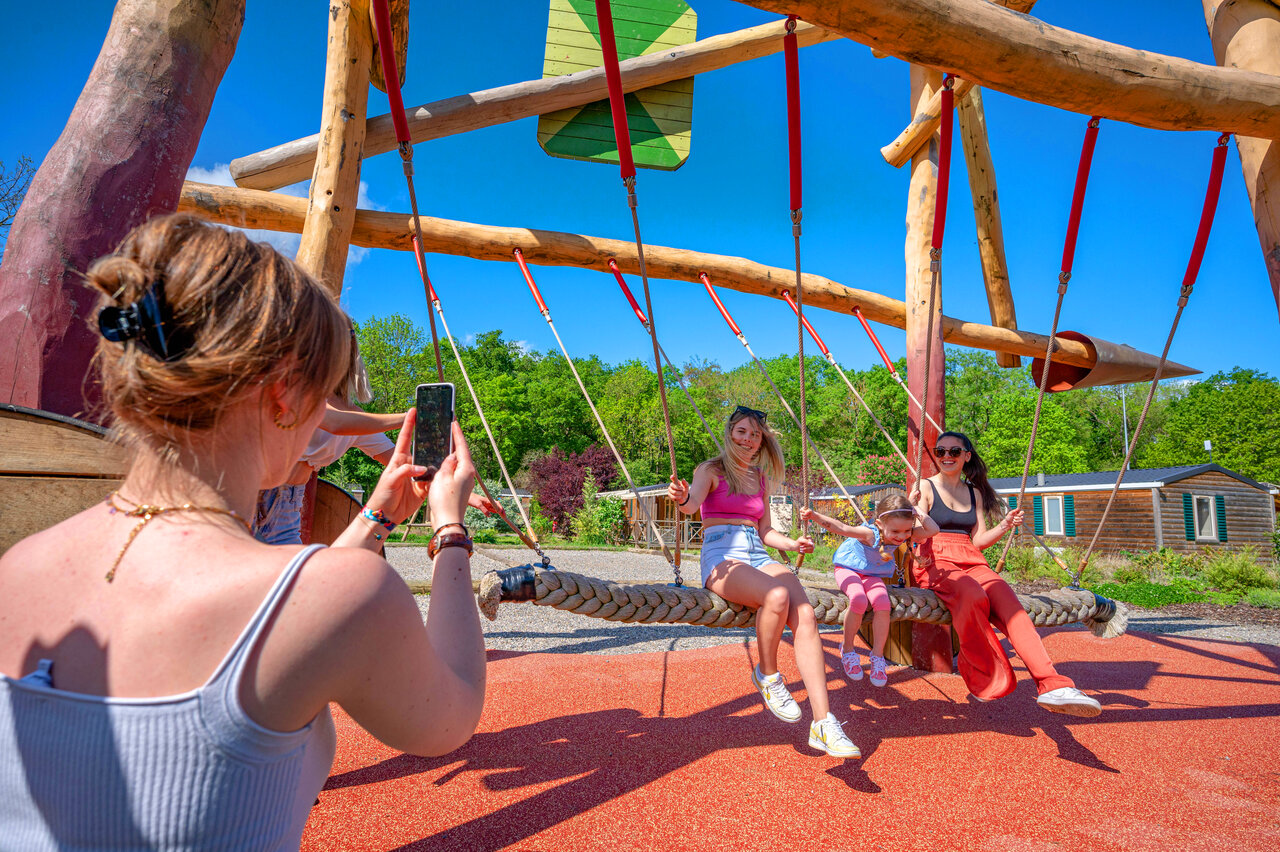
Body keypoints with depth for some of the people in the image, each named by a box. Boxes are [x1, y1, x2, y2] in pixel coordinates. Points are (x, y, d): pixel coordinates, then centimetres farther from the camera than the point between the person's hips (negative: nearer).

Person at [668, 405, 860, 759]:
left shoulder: (761, 478, 21)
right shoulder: (711, 470, 5)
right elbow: (694, 502, -16)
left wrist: (793, 543, 5)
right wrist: (683, 498, -40)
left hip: (759, 556, 5)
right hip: (721, 556, -5)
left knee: (805, 614, -24)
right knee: (777, 596, -35)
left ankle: (822, 724, -24)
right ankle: (767, 676, -7)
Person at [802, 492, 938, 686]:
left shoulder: (904, 535, -14)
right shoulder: (870, 534, -31)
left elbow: (933, 530, -16)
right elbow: (841, 528, -42)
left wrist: (916, 511, -23)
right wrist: (815, 516, -56)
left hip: (872, 575, 5)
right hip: (848, 569, -5)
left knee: (882, 603, -26)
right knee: (859, 599, -34)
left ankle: (878, 656, -7)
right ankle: (847, 649, -10)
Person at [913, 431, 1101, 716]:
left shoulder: (974, 493, 20)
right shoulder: (925, 488, 6)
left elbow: (978, 540, 17)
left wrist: (1005, 525, 2)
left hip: (971, 563, 5)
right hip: (936, 563, -4)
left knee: (1008, 603, -26)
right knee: (973, 596, -37)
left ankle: (1051, 685, -35)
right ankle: (984, 681, -21)